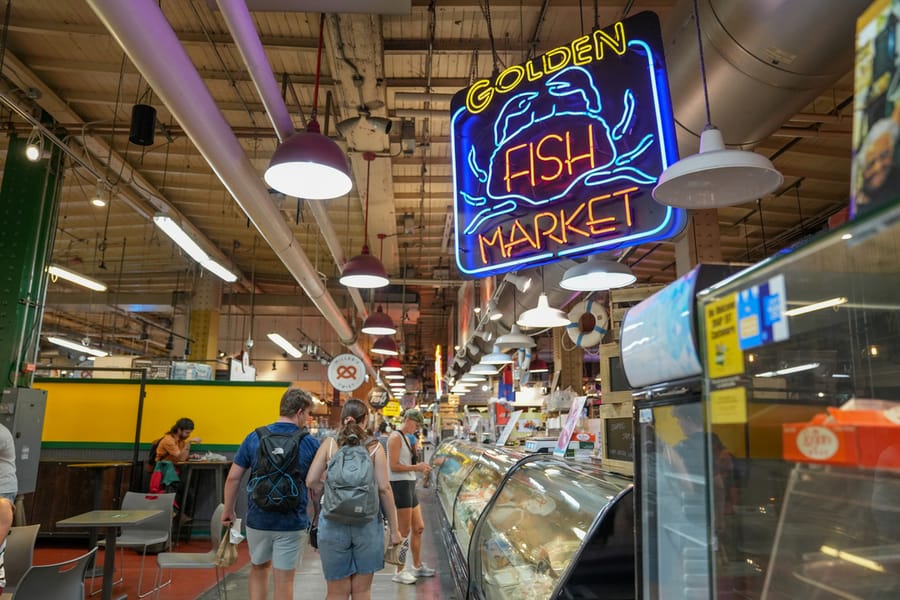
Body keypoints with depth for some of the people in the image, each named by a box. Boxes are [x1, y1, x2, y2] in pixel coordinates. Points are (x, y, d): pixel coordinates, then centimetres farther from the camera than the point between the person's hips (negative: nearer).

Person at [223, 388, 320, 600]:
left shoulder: (254, 437, -3)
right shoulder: (311, 443, -7)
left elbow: (233, 478, -1)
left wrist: (228, 510, 13)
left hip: (258, 519, 2)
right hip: (292, 523, -2)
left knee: (259, 569, 25)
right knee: (284, 579, 8)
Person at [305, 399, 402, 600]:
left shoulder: (330, 444, 1)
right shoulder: (374, 446, -2)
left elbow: (311, 481, -3)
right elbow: (384, 488, -6)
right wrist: (394, 529, -1)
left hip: (333, 522, 1)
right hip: (367, 522, 0)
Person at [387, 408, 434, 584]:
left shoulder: (406, 438, 17)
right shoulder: (396, 437, -13)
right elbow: (394, 466, -19)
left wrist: (420, 468, 6)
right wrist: (416, 467, -18)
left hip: (409, 485, 10)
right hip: (400, 486, -10)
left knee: (418, 528, 16)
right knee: (404, 532, -2)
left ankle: (417, 566, 29)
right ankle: (399, 571, 8)